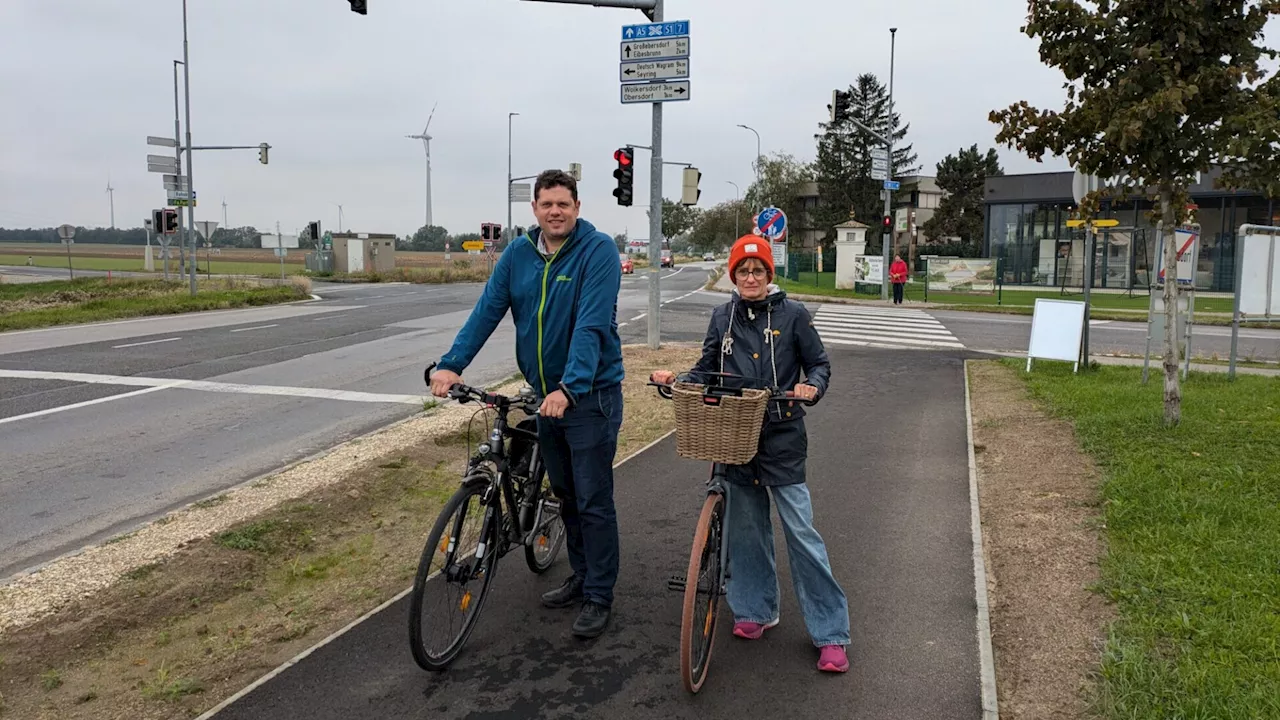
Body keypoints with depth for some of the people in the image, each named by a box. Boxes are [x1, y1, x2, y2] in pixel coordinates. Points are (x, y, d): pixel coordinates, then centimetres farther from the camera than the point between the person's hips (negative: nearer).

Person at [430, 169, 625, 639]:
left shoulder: (598, 251, -15)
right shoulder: (517, 254, 4)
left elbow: (591, 326, -25)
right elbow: (487, 311, -1)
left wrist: (569, 388, -35)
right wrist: (452, 365, -13)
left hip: (590, 393, -6)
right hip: (544, 393, 6)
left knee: (593, 501, 0)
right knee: (565, 496, 18)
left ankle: (599, 597, 13)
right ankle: (582, 578, 34)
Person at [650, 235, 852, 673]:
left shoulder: (792, 315, -2)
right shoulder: (723, 318, 8)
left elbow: (819, 364, 4)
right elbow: (707, 370, 14)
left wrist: (812, 387, -17)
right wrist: (675, 378, -4)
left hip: (782, 439, -4)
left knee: (800, 530, -4)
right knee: (746, 526, 12)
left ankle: (831, 632, 4)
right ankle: (756, 610, 30)